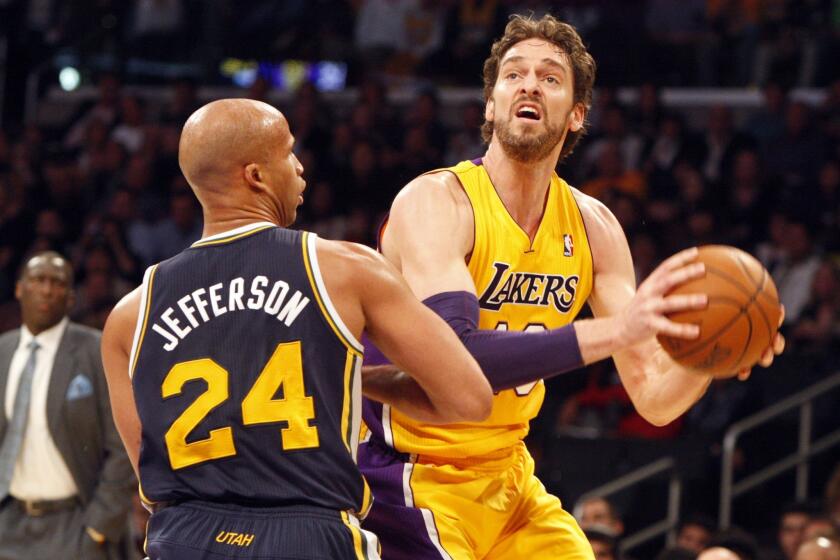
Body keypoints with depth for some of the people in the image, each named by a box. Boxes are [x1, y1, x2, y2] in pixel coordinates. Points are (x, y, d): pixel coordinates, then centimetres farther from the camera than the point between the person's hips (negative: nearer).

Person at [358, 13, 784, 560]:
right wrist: (613, 330, -41)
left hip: (506, 475, 7)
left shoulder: (593, 226, 2)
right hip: (410, 476, -7)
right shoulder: (436, 202, -18)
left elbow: (654, 398, 1)